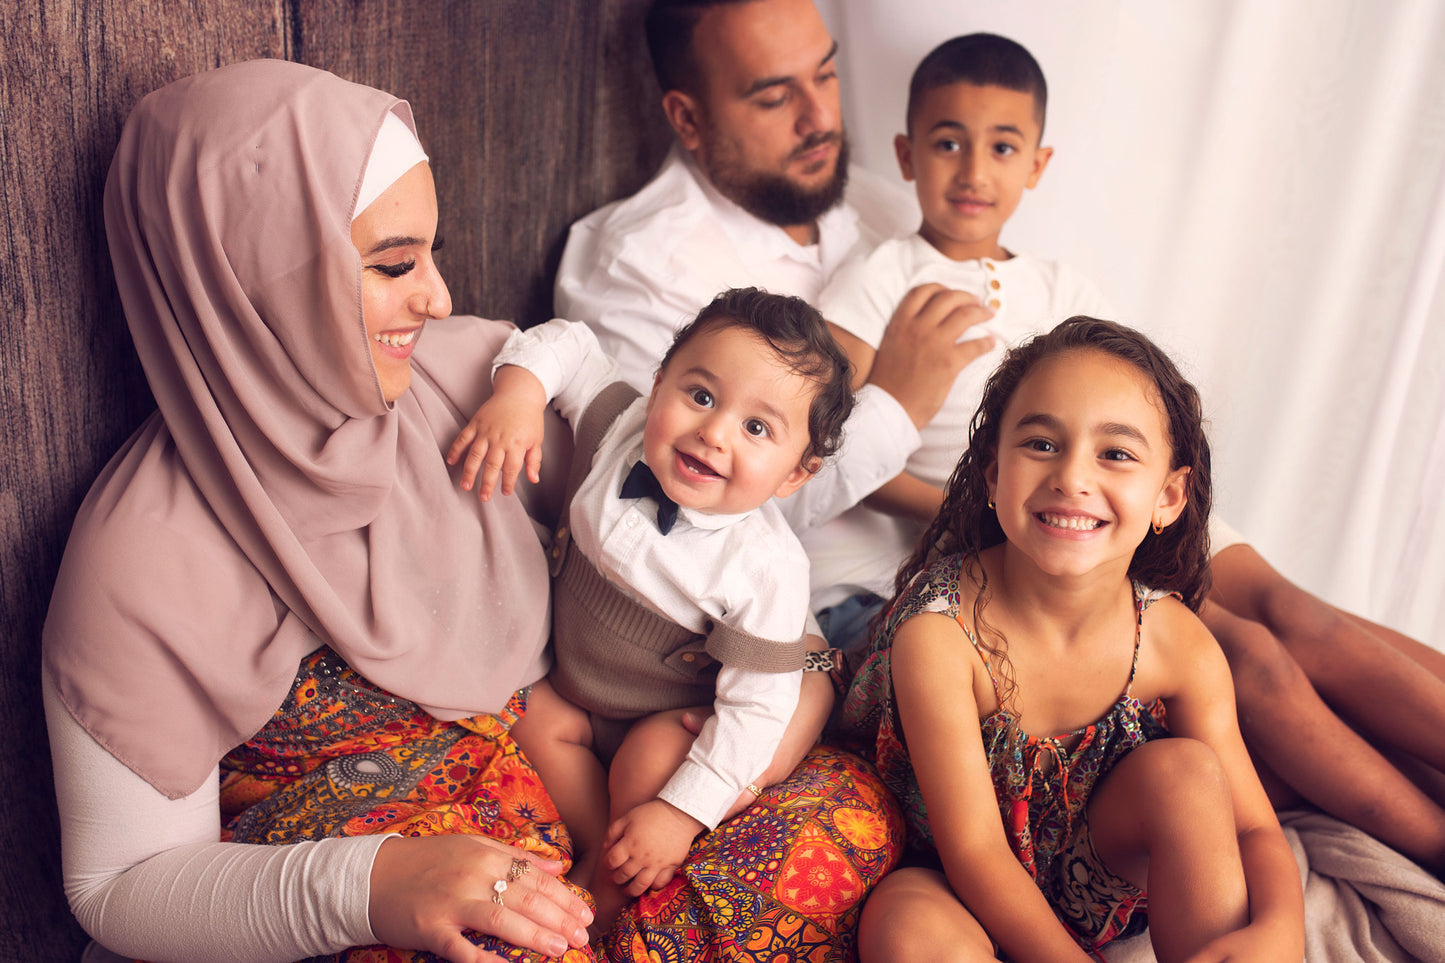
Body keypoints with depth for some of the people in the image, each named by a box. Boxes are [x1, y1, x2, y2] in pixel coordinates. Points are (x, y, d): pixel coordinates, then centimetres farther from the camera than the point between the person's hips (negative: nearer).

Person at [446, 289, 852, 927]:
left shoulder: (766, 568, -34)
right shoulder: (621, 425, -22)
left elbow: (756, 707, -29)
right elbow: (566, 344, -9)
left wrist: (681, 813, -30)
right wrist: (518, 392, -30)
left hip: (668, 719, -5)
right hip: (576, 681, 6)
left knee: (651, 758, -30)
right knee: (533, 715, -15)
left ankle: (614, 883, -2)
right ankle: (599, 846, 1)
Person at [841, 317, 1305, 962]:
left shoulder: (1179, 647, -16)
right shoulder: (938, 631, -27)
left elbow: (1255, 830, -10)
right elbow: (973, 847, -24)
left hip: (1105, 888, 4)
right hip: (968, 898, -3)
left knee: (1185, 768, -23)